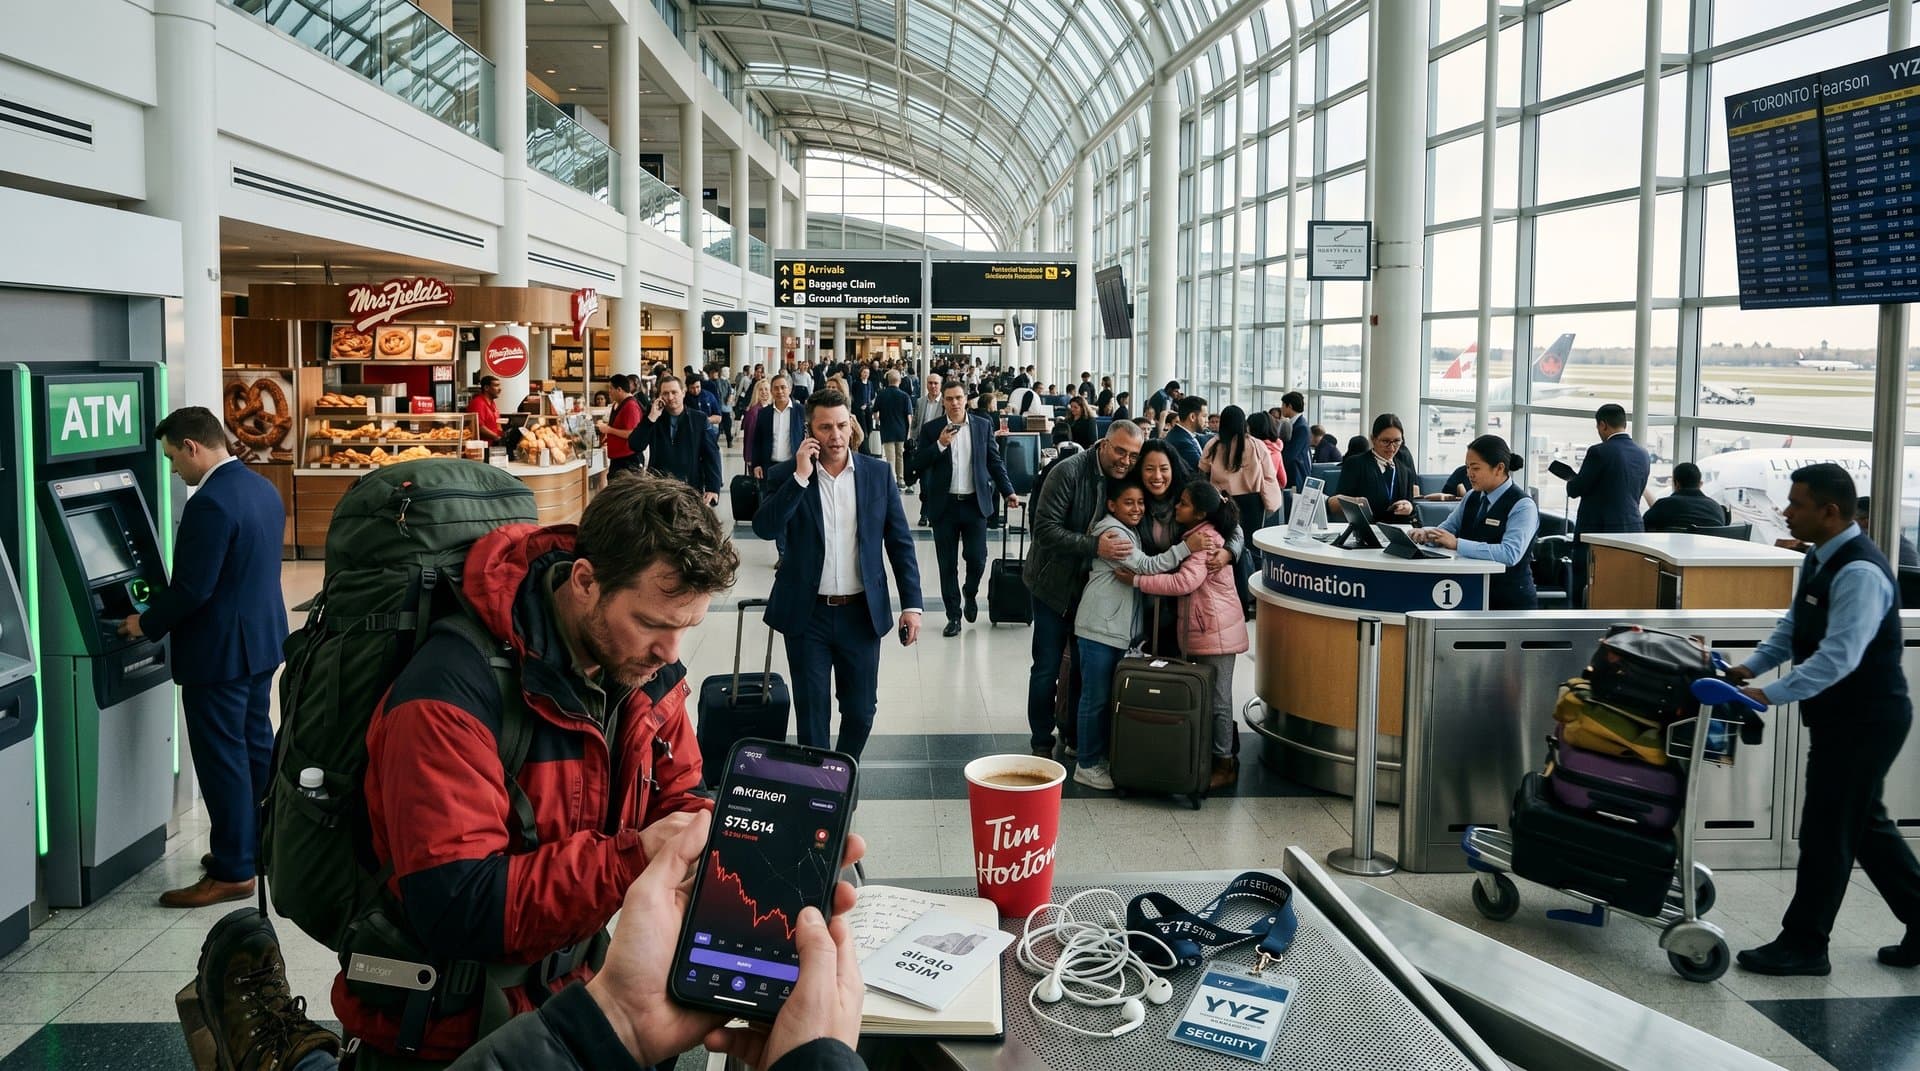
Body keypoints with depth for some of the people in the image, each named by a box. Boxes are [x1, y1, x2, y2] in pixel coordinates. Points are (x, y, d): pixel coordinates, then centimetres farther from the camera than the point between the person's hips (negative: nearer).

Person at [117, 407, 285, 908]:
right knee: (257, 746, 18)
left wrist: (147, 623, -5)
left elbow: (192, 588, -23)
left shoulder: (210, 504, -22)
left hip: (220, 651, -10)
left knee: (222, 760, -1)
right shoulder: (262, 488, 7)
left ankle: (233, 872, 7)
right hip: (262, 639, 10)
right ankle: (259, 846, 30)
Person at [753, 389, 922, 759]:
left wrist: (911, 603, -3)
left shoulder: (878, 473, 0)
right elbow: (765, 528, -18)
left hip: (862, 613, 1)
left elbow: (900, 542, 3)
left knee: (860, 711, 10)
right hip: (808, 614, -1)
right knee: (812, 712, 8)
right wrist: (800, 476, -22)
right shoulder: (786, 475, -3)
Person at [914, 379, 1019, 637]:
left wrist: (1008, 491, 2)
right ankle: (953, 616, 16)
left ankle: (970, 593, 30)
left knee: (977, 559, -2)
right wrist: (940, 444, -17)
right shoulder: (931, 430, 1)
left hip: (975, 503, 0)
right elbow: (918, 464, -4)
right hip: (945, 505, 0)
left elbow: (994, 461, 8)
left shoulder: (983, 425, 4)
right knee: (948, 564, 4)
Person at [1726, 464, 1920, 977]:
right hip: (1842, 717, 10)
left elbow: (1839, 656, -32)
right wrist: (1751, 667, 3)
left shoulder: (1860, 573, -25)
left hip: (1864, 720, -10)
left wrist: (1770, 694, -35)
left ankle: (1803, 945, 11)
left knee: (1827, 830, 0)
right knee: (1865, 824, 19)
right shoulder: (1821, 558, 6)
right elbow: (1793, 626, 14)